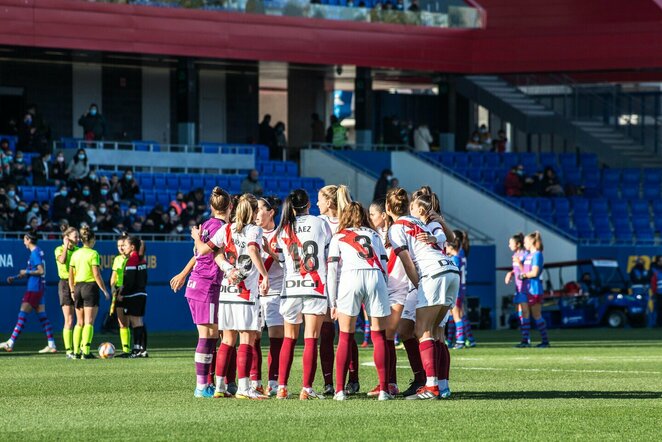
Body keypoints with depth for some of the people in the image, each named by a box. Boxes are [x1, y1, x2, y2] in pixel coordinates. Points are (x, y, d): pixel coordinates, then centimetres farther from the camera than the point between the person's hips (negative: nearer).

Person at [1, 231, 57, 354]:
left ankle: (10, 344, -7)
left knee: (22, 315, -8)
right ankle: (51, 345, 5)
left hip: (33, 289, -10)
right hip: (39, 289, 10)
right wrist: (15, 278, 19)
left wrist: (26, 272, -10)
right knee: (42, 316, 8)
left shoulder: (35, 253, -13)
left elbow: (41, 271, -21)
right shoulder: (37, 252, 16)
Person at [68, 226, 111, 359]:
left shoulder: (75, 254, 8)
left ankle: (76, 351, 9)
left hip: (78, 287, 6)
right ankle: (86, 352, -11)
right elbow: (96, 275, -13)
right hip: (91, 287, -6)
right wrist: (104, 290, -7)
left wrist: (72, 291, 17)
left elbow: (71, 275, 9)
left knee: (79, 322, 12)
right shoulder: (93, 253, -9)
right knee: (89, 322, -5)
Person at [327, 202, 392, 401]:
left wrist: (332, 303, 13)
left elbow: (331, 270, 13)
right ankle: (384, 389, -1)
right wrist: (384, 292, 23)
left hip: (350, 277, -1)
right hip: (376, 278, 1)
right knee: (379, 337, 5)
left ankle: (340, 390, -1)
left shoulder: (338, 238, 21)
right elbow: (384, 265, 19)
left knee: (345, 338, 4)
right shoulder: (374, 235, 27)